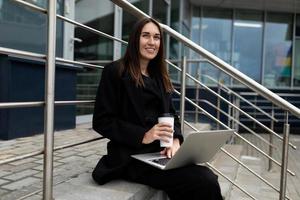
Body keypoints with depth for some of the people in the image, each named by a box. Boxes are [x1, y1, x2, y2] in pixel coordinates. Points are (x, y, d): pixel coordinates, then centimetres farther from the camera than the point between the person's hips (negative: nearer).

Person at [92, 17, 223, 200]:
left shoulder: (159, 77, 18)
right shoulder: (115, 71, -2)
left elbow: (172, 115, 15)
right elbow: (102, 121, -8)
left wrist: (175, 140, -6)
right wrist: (142, 136, -18)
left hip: (162, 152, 6)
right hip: (132, 156, -6)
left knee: (209, 179, -22)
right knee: (204, 183, -25)